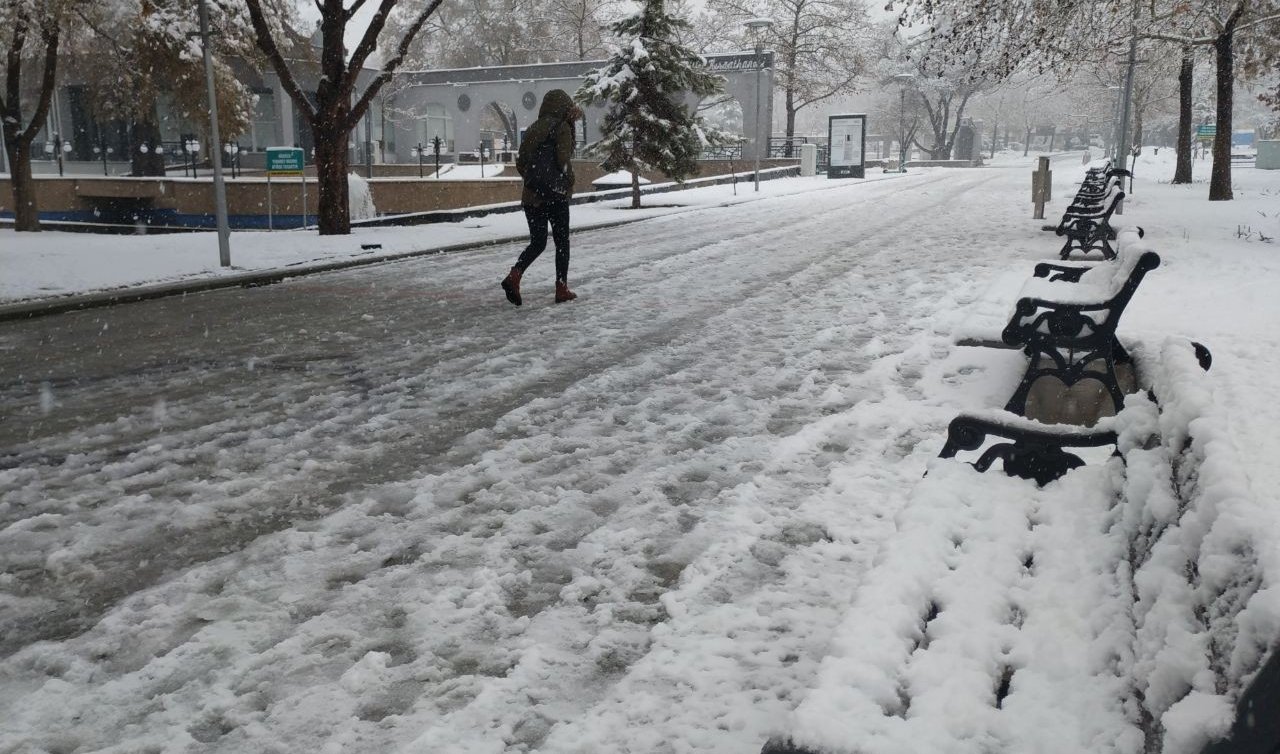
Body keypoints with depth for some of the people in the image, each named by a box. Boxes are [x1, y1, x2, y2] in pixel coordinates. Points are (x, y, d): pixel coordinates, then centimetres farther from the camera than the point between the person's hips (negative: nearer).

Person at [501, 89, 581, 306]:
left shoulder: (533, 129, 11)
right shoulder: (562, 128, -7)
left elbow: (520, 162, 10)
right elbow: (564, 161, -14)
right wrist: (569, 184, 3)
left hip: (531, 196, 5)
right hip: (555, 194, -5)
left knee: (537, 242, 12)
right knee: (562, 243, 8)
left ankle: (514, 276, -9)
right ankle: (562, 289, 9)